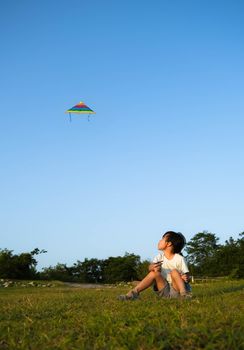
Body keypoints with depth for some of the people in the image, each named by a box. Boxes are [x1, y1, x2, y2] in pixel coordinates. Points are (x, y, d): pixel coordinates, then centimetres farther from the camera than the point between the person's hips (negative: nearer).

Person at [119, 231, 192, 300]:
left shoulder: (179, 259, -9)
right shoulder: (160, 256, 4)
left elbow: (187, 277, -7)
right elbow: (150, 267, -14)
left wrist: (186, 278, -32)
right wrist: (153, 267, -39)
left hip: (177, 290, -4)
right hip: (165, 291, 4)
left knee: (174, 271, -26)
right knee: (154, 272, -17)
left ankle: (184, 294, -36)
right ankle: (134, 292, -19)